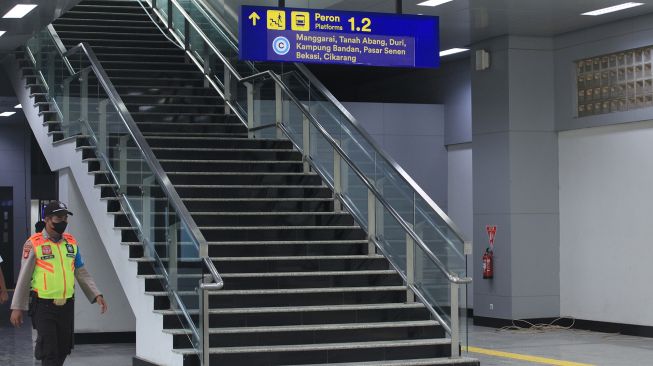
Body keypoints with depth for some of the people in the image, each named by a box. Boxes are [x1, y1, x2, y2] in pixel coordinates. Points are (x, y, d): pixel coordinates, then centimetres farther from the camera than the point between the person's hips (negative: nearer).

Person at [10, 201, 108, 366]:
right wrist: (17, 308, -5)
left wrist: (96, 295, 4)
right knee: (49, 352, -8)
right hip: (43, 307, -5)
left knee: (63, 349, 13)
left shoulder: (71, 242, 8)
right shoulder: (34, 244, -8)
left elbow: (82, 273, 14)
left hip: (66, 306, 6)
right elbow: (23, 278, -4)